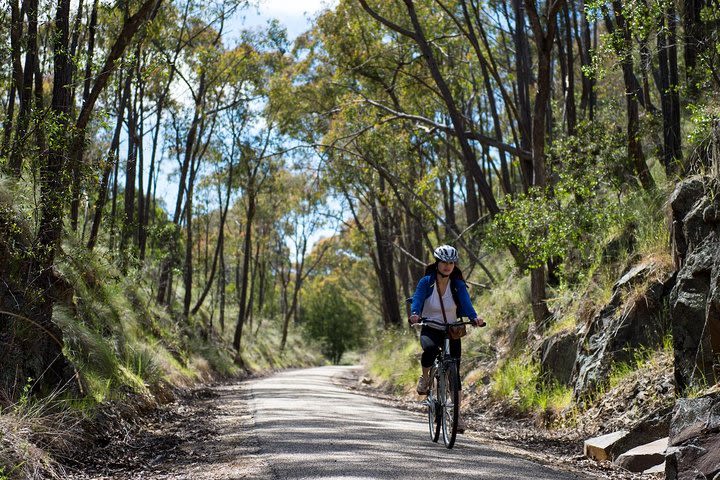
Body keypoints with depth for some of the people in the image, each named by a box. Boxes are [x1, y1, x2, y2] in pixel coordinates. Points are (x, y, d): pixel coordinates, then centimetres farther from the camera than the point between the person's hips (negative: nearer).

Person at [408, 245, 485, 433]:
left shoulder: (458, 284, -6)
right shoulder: (426, 282, -8)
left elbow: (466, 303, -20)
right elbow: (417, 300, -21)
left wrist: (474, 317, -41)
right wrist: (414, 314, -44)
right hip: (430, 329, -2)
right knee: (430, 349, -37)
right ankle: (425, 378, -7)